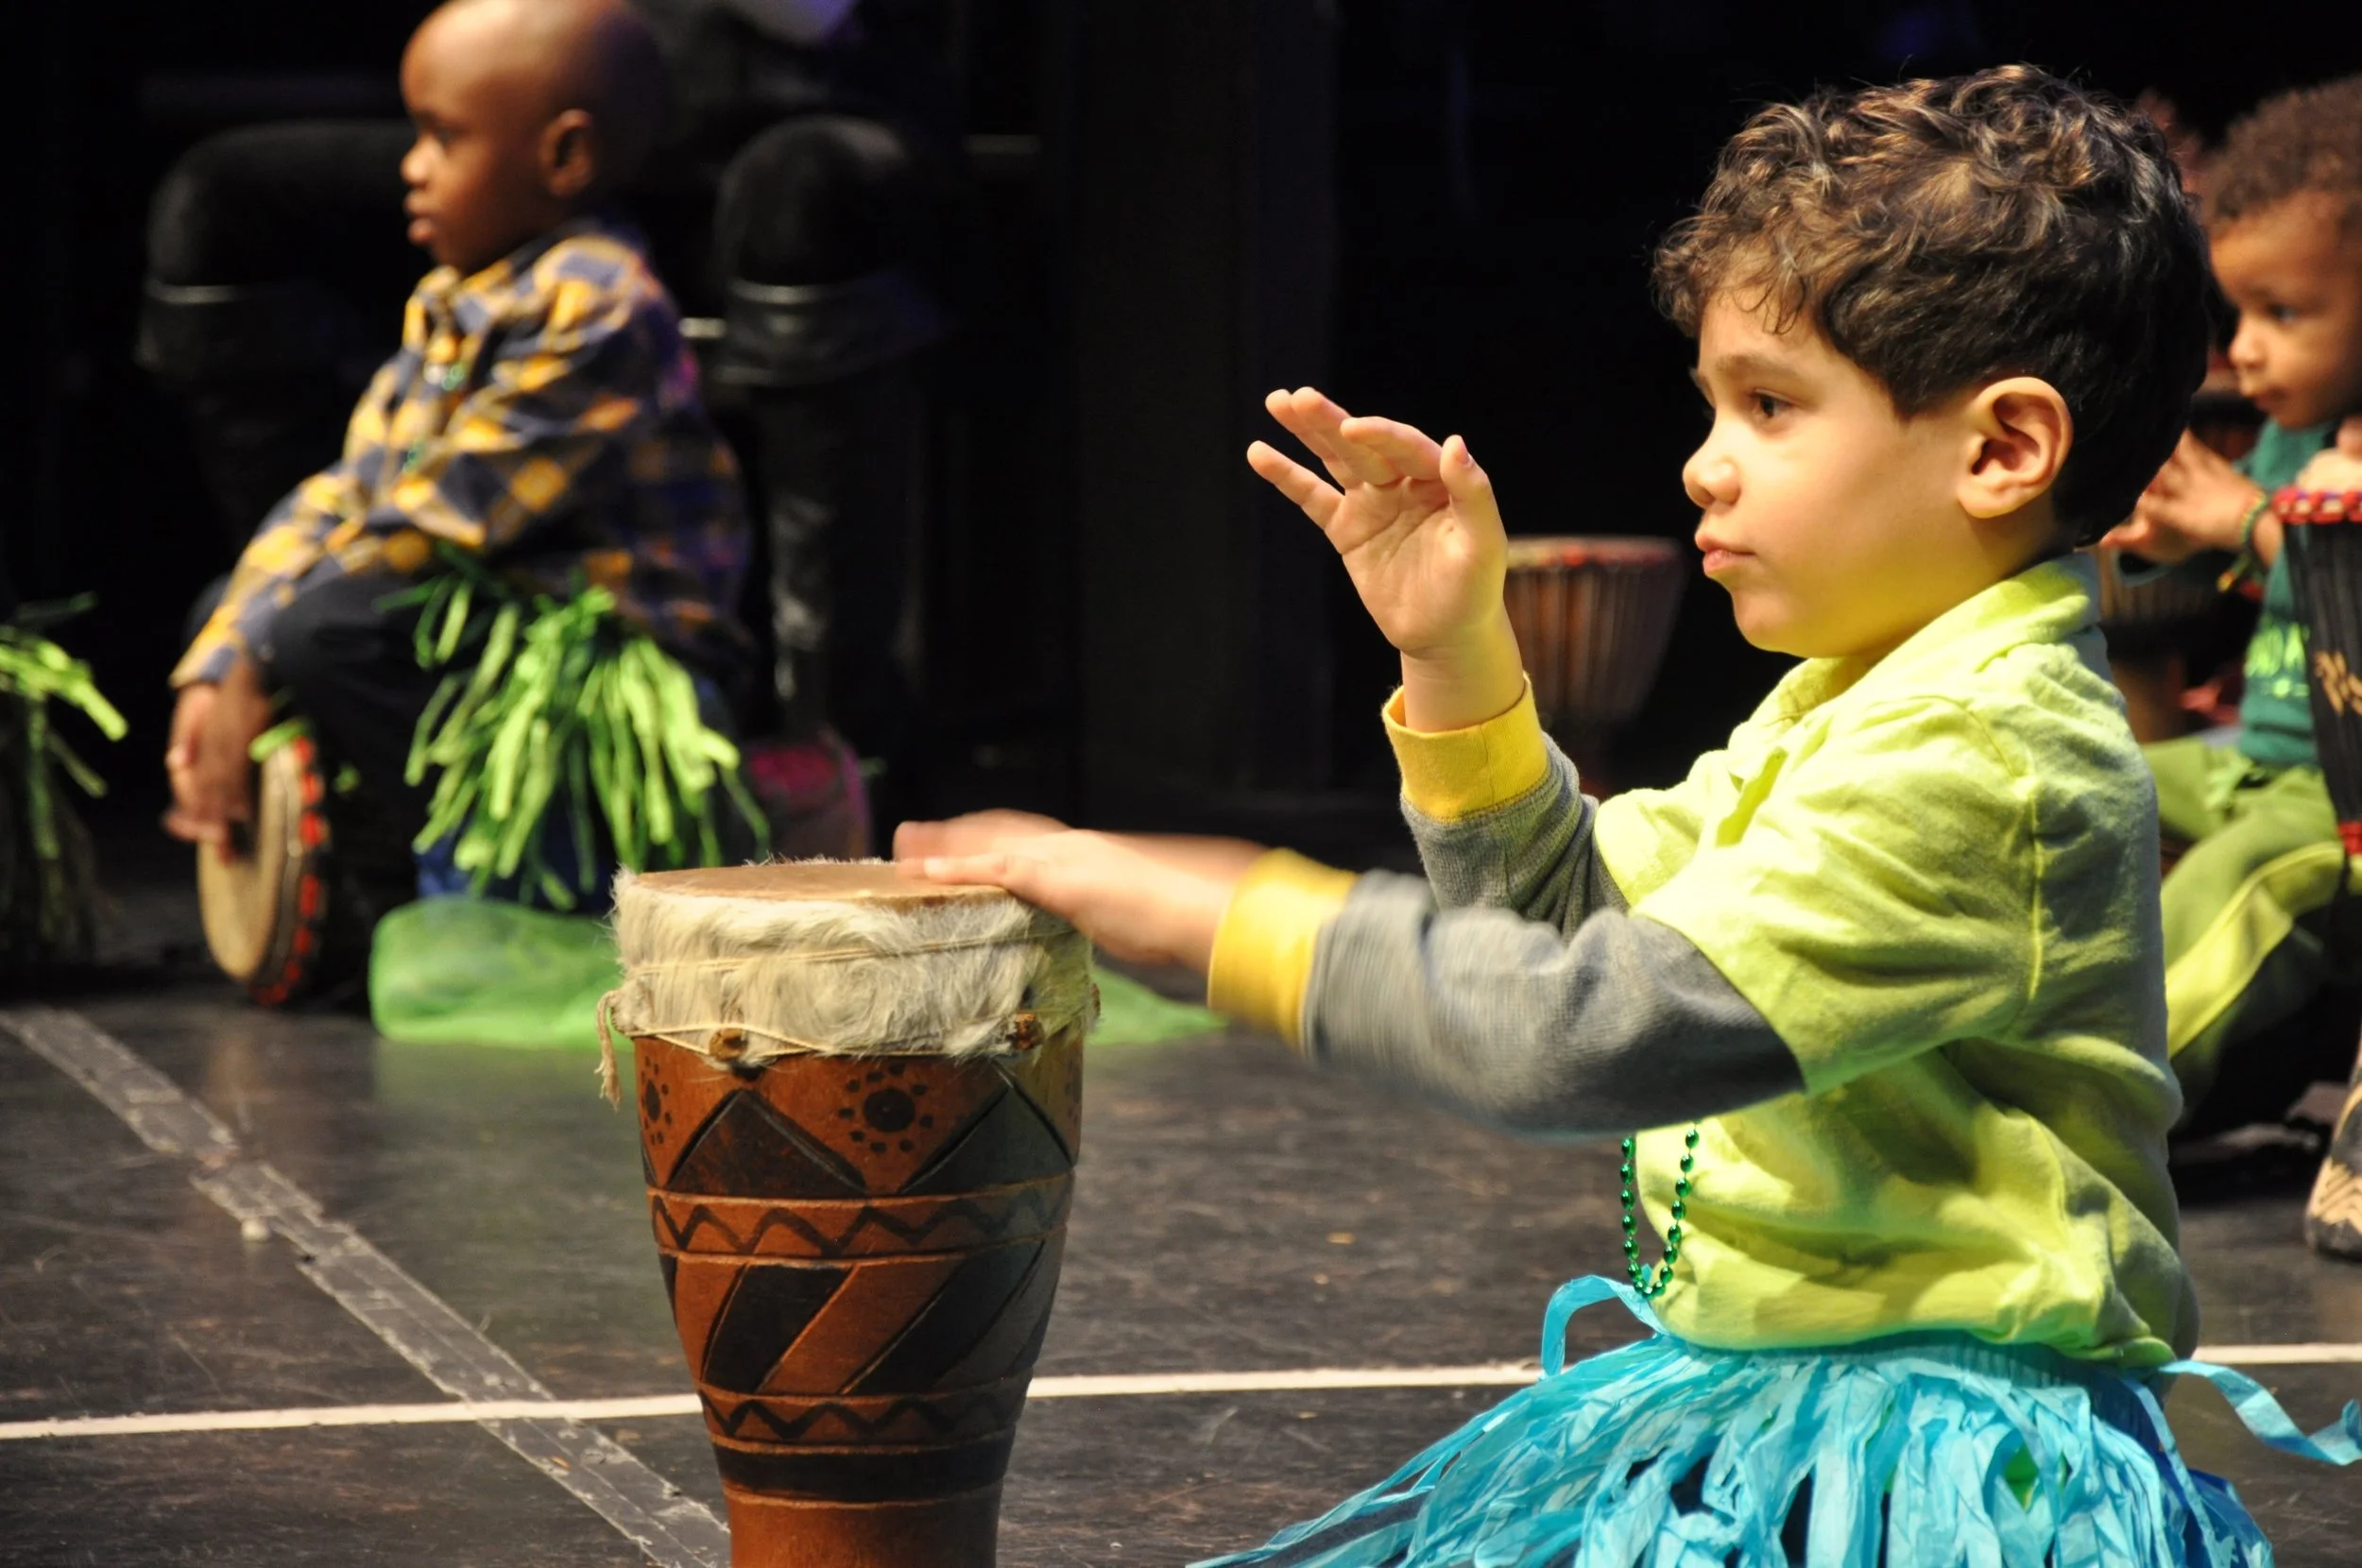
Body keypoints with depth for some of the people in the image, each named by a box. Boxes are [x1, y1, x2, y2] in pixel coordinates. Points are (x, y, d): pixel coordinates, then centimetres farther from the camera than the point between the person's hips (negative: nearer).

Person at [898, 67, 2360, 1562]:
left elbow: (1589, 1032, -27)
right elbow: (1568, 914, 18)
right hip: (1765, 1415, 10)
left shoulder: (1978, 759, -22)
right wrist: (1455, 653, 5)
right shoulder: (1846, 706, 11)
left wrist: (1218, 915, -21)